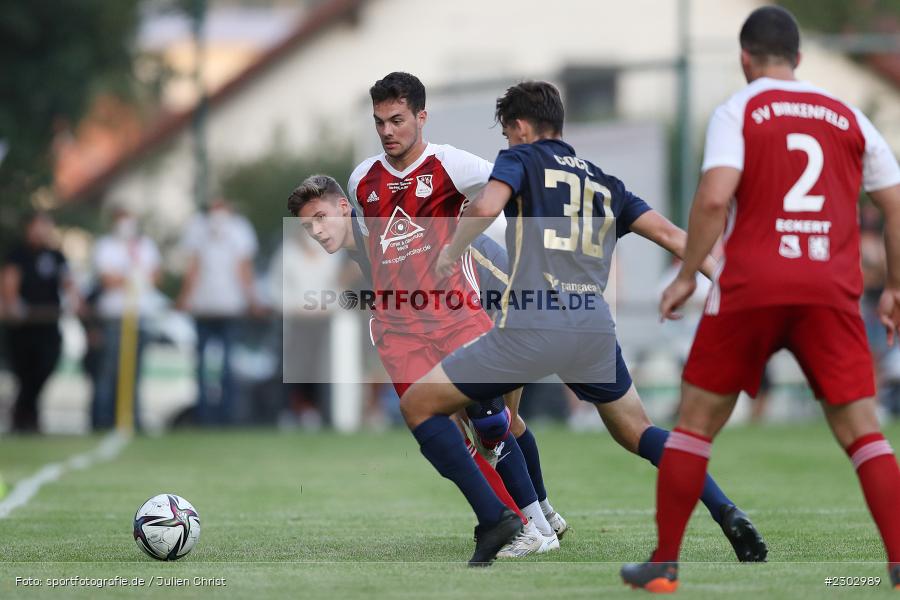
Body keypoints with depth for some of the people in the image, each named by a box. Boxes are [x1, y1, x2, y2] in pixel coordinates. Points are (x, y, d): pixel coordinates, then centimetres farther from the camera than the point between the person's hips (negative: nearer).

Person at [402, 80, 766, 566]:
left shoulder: (522, 158, 8)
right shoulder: (602, 182, 23)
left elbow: (486, 207, -12)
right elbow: (668, 234, 16)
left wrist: (450, 252, 4)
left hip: (530, 327, -6)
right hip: (594, 328, 6)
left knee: (418, 404, 7)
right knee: (636, 432, 24)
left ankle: (495, 521, -4)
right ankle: (726, 513, 3)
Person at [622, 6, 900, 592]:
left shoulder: (737, 111, 2)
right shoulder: (848, 117, 13)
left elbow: (714, 198, -12)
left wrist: (686, 276, -3)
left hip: (750, 289, -2)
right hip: (832, 294, 2)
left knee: (696, 421, 12)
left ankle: (664, 563, 13)